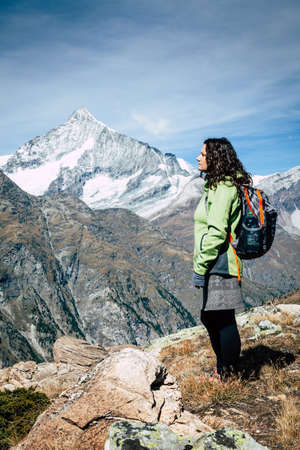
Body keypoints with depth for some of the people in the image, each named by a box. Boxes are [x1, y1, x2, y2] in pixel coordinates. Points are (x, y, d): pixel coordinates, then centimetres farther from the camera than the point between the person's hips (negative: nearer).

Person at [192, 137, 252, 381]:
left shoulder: (223, 188, -14)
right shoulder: (217, 185, 17)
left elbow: (216, 233, -20)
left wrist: (200, 268, -19)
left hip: (219, 265, -11)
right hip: (217, 266, 11)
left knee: (223, 321, -2)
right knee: (210, 318, 17)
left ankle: (228, 377, 10)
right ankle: (223, 370, 31)